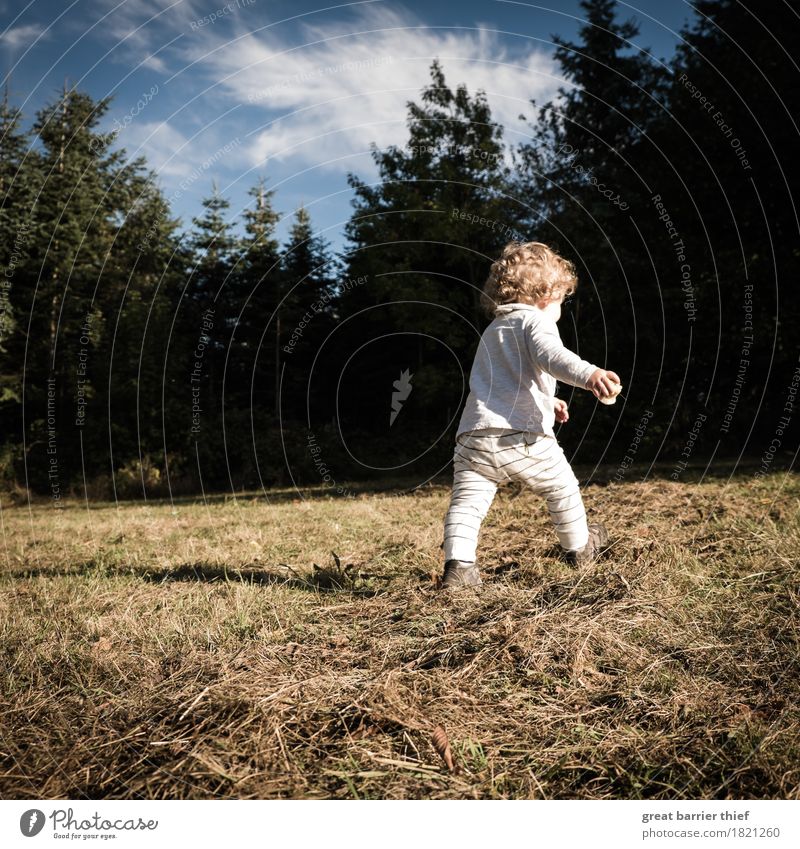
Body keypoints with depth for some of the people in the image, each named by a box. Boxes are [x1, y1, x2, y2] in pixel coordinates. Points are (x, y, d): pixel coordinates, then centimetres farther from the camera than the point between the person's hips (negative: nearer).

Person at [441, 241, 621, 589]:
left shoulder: (492, 330, 29)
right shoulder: (536, 321, 3)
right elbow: (552, 356, -21)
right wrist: (588, 374, -36)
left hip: (473, 436, 6)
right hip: (522, 435, -5)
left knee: (467, 500, 0)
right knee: (562, 487, 18)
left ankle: (458, 564, -17)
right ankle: (579, 547, 36)